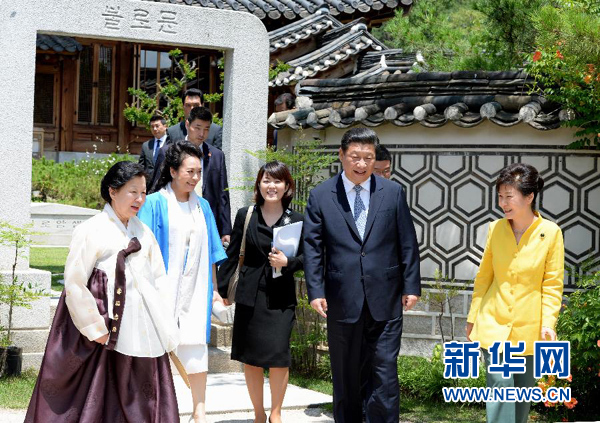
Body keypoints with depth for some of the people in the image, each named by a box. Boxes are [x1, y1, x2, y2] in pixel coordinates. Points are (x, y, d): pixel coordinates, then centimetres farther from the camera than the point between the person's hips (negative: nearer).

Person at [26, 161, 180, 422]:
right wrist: (96, 330, -10)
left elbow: (159, 280, 15)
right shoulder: (91, 231, -5)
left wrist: (164, 328, 6)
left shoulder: (144, 233, 13)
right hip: (107, 336, -5)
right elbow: (74, 284, -8)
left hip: (144, 336, 6)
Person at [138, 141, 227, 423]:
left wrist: (214, 288, 12)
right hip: (164, 287, -4)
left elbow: (211, 252, 14)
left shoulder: (202, 207, 10)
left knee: (197, 346, 2)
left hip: (195, 290, 4)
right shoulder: (156, 204, -4)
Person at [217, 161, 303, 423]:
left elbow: (306, 257, 6)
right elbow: (232, 255, 5)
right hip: (250, 296, 1)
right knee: (250, 358, 6)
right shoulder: (245, 215, 3)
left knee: (278, 356, -6)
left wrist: (288, 262, -13)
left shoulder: (296, 220, 2)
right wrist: (221, 290, 3)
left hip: (281, 298, -1)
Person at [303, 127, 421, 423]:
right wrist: (316, 291, -7)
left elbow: (407, 244, 6)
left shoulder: (393, 193, 5)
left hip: (385, 301, 0)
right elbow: (312, 247, 0)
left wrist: (411, 286, 2)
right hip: (343, 301, 0)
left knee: (384, 373, -1)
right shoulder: (321, 196, 2)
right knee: (345, 376, 10)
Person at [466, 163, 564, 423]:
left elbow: (552, 284, -3)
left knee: (523, 390, 10)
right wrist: (473, 317, 10)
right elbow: (483, 276, 8)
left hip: (528, 326, 0)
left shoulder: (551, 233, -7)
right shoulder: (495, 228, 0)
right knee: (500, 381, -14)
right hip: (493, 322, 1)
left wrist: (548, 323, -12)